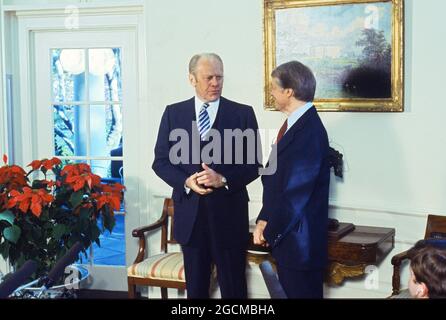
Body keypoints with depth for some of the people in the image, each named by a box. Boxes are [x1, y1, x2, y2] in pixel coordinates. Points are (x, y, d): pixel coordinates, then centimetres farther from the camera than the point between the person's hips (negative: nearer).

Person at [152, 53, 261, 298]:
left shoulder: (243, 114, 0)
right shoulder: (173, 113, 5)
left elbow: (254, 163, -1)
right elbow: (161, 161, 4)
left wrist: (223, 179, -18)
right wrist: (186, 181, -14)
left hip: (229, 213, -2)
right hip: (189, 211, 2)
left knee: (233, 286, 8)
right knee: (195, 285, 15)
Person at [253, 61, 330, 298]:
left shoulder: (309, 132, -21)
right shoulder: (295, 123, 8)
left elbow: (296, 193, -21)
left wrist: (270, 233, -11)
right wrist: (264, 220, 2)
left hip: (299, 240, -9)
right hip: (285, 235, 9)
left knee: (300, 292, 4)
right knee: (287, 292, 17)